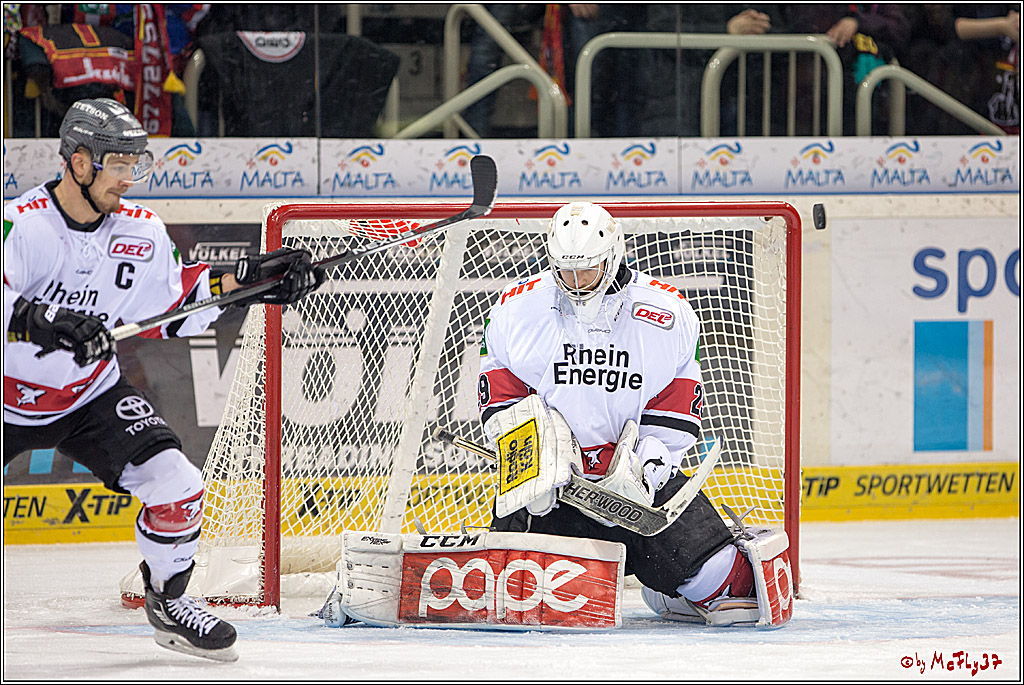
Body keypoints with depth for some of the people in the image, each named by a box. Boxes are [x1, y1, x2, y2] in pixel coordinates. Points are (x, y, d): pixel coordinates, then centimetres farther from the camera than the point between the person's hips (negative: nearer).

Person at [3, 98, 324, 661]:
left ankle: (168, 600, 13)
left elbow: (172, 303, 10)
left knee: (176, 487, -11)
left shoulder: (142, 233, -4)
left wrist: (246, 281, 0)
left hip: (90, 396, 4)